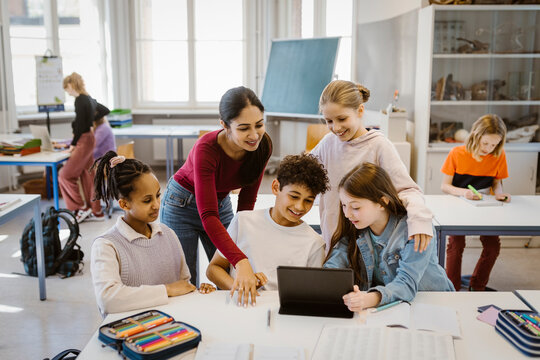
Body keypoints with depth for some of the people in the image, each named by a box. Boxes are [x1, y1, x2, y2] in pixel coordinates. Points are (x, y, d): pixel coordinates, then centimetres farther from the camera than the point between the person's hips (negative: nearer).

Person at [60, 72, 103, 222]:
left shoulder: (80, 100, -15)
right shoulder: (89, 99, 12)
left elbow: (81, 125, -19)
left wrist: (73, 144, -9)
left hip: (84, 141, -10)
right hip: (89, 138, 10)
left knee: (65, 175, -4)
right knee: (87, 175, 13)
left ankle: (81, 208, 2)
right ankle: (96, 212, 18)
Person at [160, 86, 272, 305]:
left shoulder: (262, 146, -21)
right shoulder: (206, 149, -35)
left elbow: (247, 201, -10)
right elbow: (208, 216, -39)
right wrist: (241, 261, -49)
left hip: (221, 203, 4)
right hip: (183, 205, -4)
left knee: (231, 281, 5)